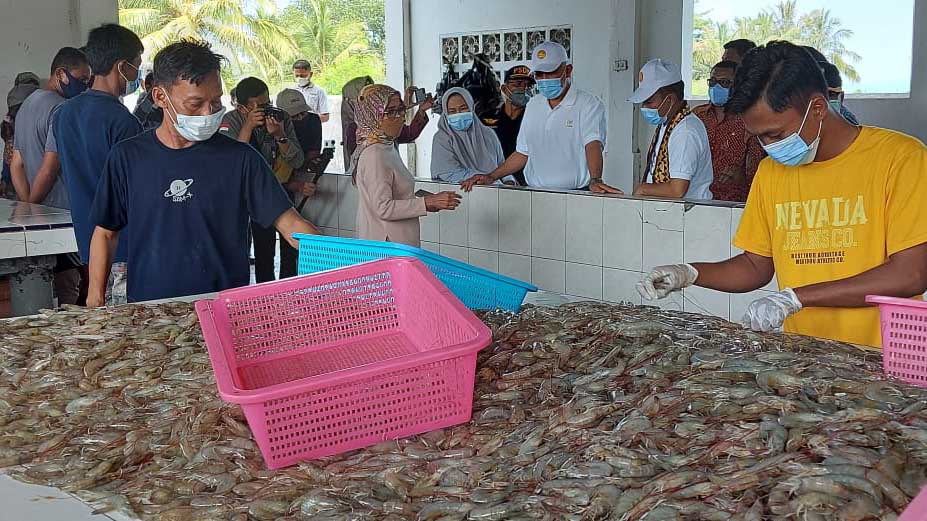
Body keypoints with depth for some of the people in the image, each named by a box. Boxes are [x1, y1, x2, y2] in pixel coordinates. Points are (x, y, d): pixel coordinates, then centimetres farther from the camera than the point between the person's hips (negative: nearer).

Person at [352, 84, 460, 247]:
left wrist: (432, 202, 10)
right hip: (386, 245, -9)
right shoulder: (374, 156, -18)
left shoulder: (388, 147, 13)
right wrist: (428, 202, -20)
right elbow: (383, 208, -22)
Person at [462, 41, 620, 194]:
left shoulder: (589, 104, -1)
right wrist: (491, 177, 13)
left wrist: (595, 180, -34)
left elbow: (593, 145, -17)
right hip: (535, 195, 4)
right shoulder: (533, 106, 18)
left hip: (575, 195, -4)